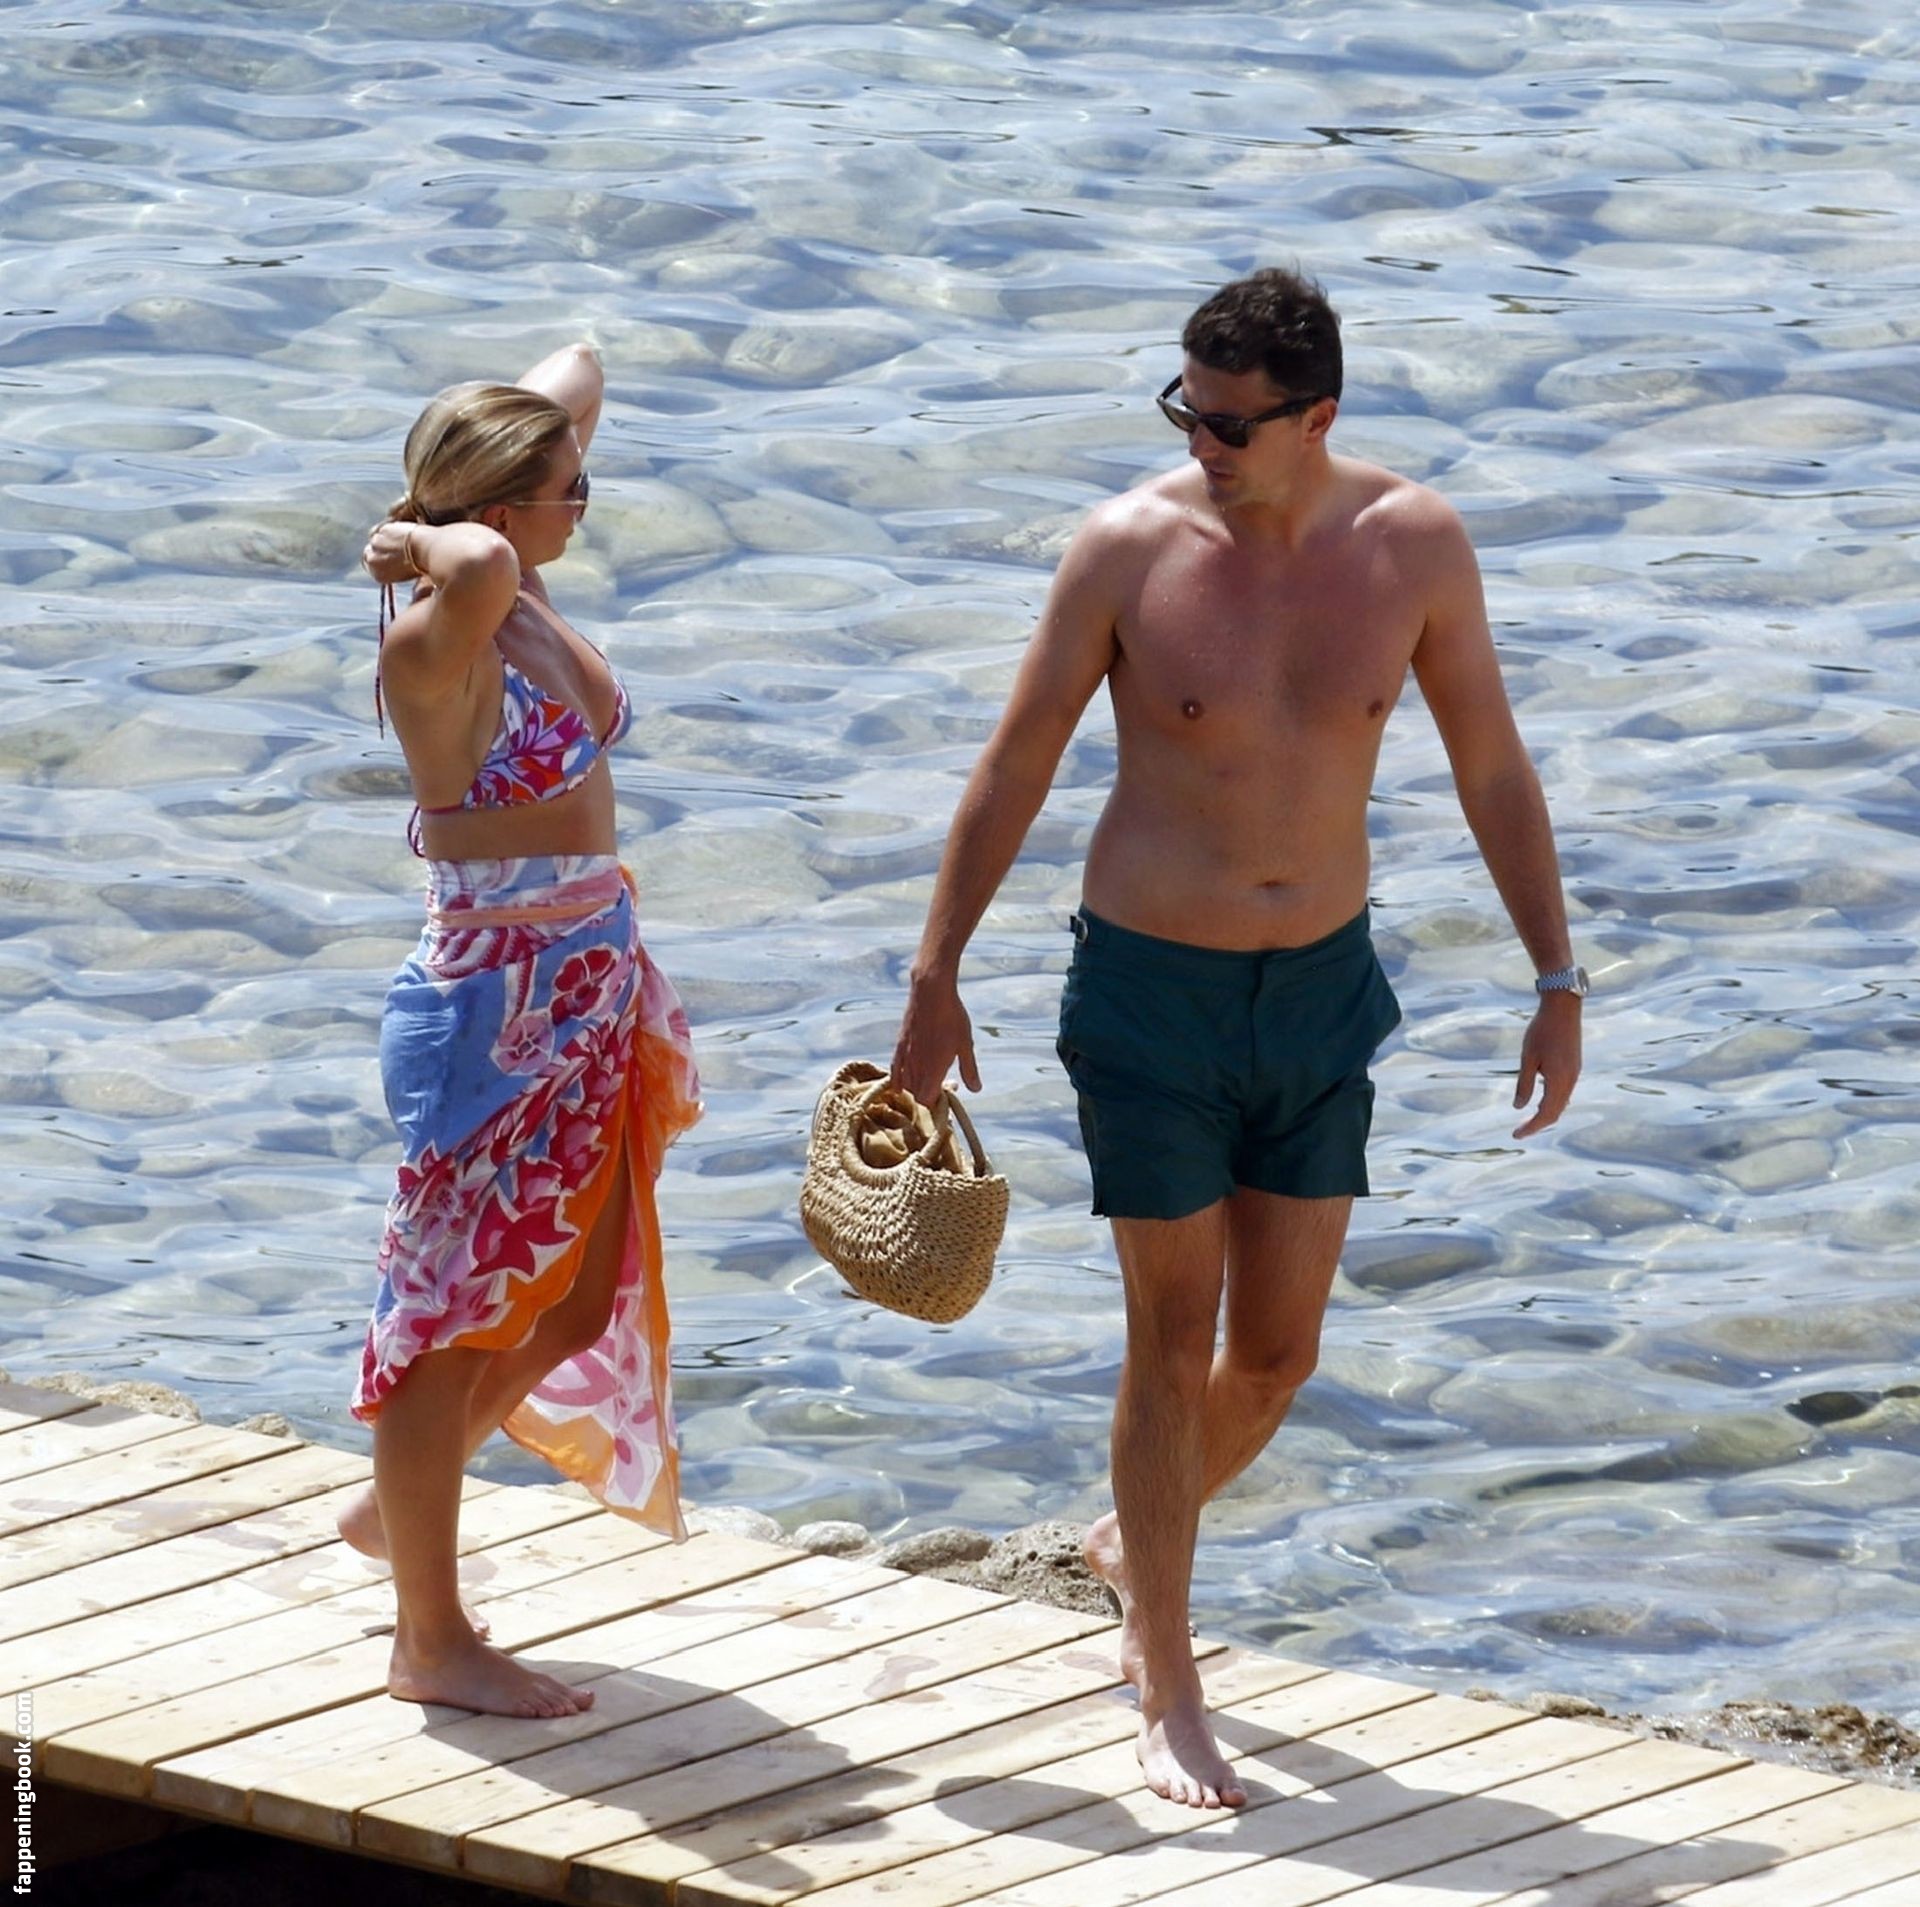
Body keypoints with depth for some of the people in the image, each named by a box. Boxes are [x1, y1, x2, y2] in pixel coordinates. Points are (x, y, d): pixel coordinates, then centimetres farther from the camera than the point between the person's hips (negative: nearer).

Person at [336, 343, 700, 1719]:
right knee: (459, 1305, 1)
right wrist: (427, 547, -26)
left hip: (595, 987, 9)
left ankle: (399, 1504, 39)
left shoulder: (526, 592, 3)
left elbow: (581, 366, 15)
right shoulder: (438, 645, -22)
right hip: (499, 1003, -9)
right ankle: (431, 1640, 11)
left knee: (576, 1296, 19)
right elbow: (476, 564, -48)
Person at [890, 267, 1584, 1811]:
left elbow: (1493, 768, 3)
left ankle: (1134, 1545, 41)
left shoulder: (1415, 545, -7)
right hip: (1151, 992, -3)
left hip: (1321, 991, 3)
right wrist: (936, 978, 0)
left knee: (1280, 1351, 10)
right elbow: (1017, 765, -3)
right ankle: (1169, 1697, 13)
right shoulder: (1130, 548, -13)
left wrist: (1559, 980, 2)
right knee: (1175, 1340, 1)